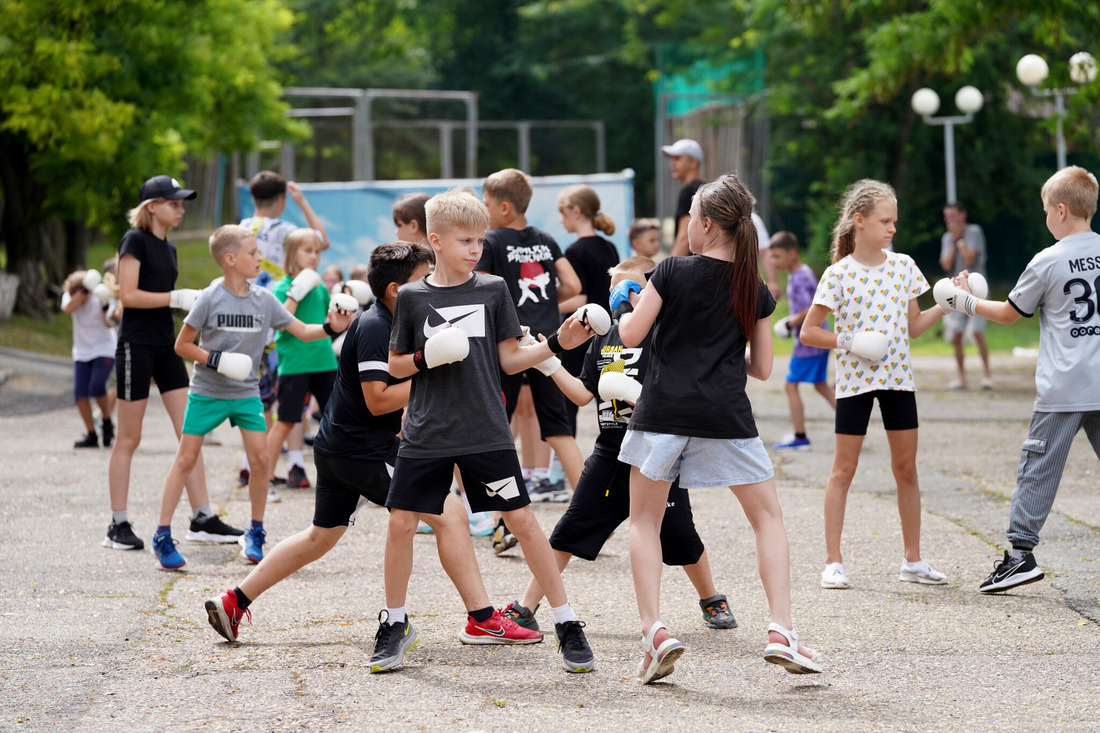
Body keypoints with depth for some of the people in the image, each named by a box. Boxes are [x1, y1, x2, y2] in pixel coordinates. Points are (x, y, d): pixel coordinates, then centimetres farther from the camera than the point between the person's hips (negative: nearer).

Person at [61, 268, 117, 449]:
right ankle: (91, 435, 3)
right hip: (82, 351, 3)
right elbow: (68, 309, -30)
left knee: (97, 387, -22)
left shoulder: (101, 295, -11)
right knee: (80, 393, -7)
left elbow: (109, 324, -17)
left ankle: (107, 423, 1)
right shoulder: (69, 296, -6)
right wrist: (84, 290, -38)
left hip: (104, 349, -3)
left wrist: (106, 305, -32)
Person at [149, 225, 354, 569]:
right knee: (186, 457, -4)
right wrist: (213, 359, -21)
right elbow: (182, 345, -7)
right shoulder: (210, 299, -12)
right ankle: (162, 536, 2)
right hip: (207, 392, -3)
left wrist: (330, 328, -15)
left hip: (246, 392, 3)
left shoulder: (264, 300, 0)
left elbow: (302, 331, 3)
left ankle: (255, 534, 10)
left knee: (260, 457, -6)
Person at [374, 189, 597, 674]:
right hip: (427, 434, 1)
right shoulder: (412, 297, 3)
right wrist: (426, 358, -11)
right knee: (401, 522, 0)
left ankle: (566, 623, 2)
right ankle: (395, 625, 17)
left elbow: (510, 360, 6)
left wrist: (557, 344, -7)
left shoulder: (493, 290, 4)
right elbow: (395, 365, 9)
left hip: (486, 432, -1)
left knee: (522, 520, -4)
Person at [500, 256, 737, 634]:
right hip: (610, 455, 4)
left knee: (679, 535, 6)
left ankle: (712, 601, 29)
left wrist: (638, 394, -27)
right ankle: (525, 608, 3)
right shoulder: (603, 339, 9)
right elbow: (583, 394, 8)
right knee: (570, 531, 1)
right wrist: (550, 365, -2)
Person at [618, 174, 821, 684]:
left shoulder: (672, 272, -3)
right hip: (726, 418, 1)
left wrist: (628, 306, 18)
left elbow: (630, 336, -3)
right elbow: (762, 369, 10)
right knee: (768, 517, 13)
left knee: (645, 521, 12)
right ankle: (781, 631, -1)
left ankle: (654, 631, -3)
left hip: (663, 412, -1)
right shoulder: (755, 292, 6)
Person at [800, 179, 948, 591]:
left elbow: (913, 327, 12)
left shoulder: (903, 266, 5)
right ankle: (833, 562, 3)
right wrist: (847, 343, -17)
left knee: (906, 468, 6)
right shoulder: (839, 274, -7)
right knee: (844, 468, -1)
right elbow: (808, 332, -4)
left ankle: (913, 561, 15)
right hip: (855, 380, -4)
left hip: (897, 378, 4)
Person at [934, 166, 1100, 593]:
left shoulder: (1047, 262, -7)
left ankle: (1021, 550, -2)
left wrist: (966, 302, 18)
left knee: (1039, 467, 1)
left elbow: (1009, 314, 4)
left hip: (1062, 389, -4)